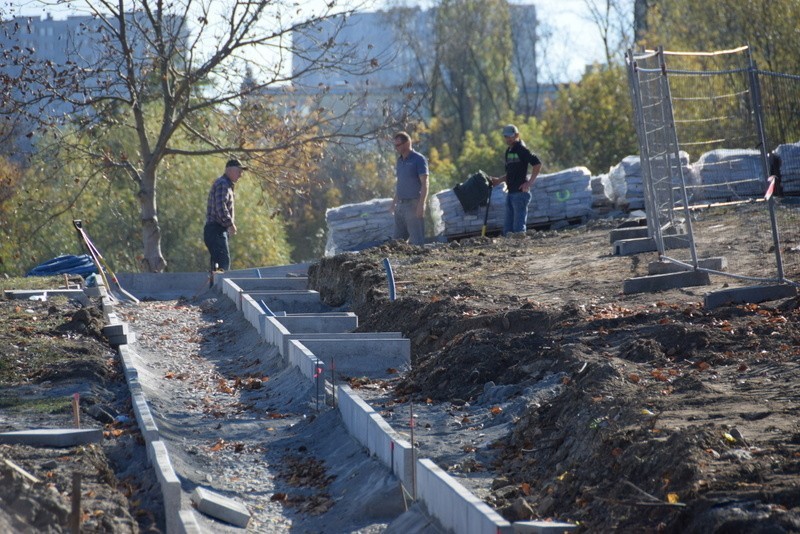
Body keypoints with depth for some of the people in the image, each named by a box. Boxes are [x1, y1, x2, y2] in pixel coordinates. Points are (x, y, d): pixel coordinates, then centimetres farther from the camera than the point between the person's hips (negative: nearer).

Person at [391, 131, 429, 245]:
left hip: (413, 205, -8)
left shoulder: (419, 159, -8)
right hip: (401, 205, 8)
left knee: (416, 240, -7)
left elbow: (424, 184, -13)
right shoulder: (400, 160, 15)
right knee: (398, 239, 8)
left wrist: (421, 205, -20)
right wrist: (394, 202, 18)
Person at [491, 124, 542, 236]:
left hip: (520, 192, -9)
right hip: (511, 192, 9)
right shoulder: (508, 151, 19)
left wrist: (530, 183, -19)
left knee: (518, 228, -10)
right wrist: (499, 180, 14)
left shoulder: (521, 149, -8)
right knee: (507, 229, 9)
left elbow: (537, 164, -17)